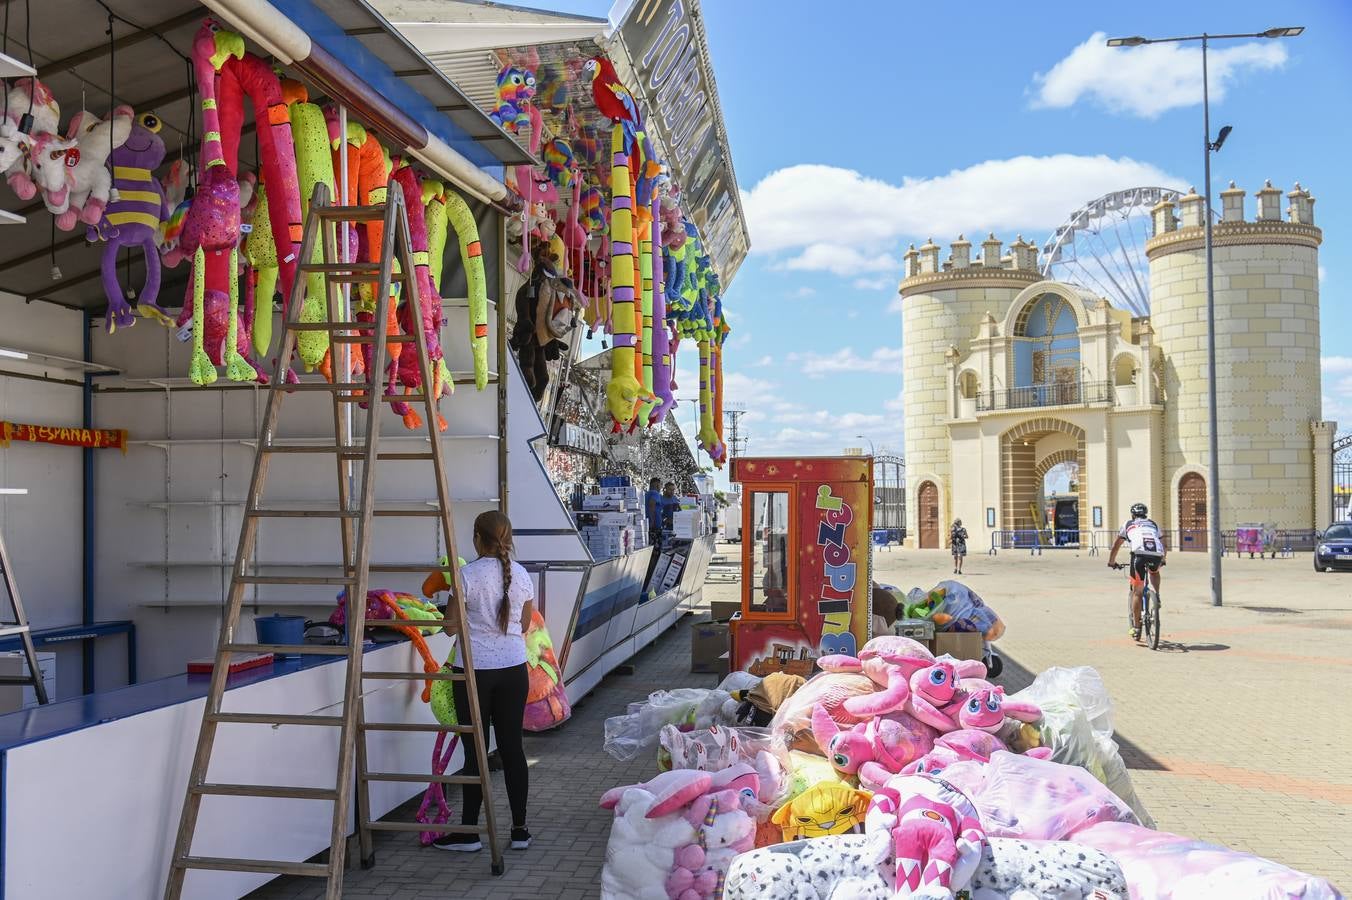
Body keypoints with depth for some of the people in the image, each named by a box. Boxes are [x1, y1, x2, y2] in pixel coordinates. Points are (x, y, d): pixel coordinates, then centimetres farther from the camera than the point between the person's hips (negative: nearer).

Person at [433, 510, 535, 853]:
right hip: (514, 670, 4)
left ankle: (469, 832, 12)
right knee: (512, 747, 10)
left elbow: (450, 627, -7)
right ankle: (520, 830, 16)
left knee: (475, 749, 3)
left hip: (475, 671, -4)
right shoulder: (521, 574, 3)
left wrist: (451, 603, 12)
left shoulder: (468, 575, -12)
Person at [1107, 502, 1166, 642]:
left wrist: (1111, 562, 48)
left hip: (1139, 553, -2)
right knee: (1154, 572, 38)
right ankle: (1157, 595, 14)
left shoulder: (1129, 524, 29)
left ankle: (1136, 628, 5)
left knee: (1137, 591, 6)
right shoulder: (1153, 524, 35)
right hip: (1157, 554, 2)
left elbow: (1116, 545, 35)